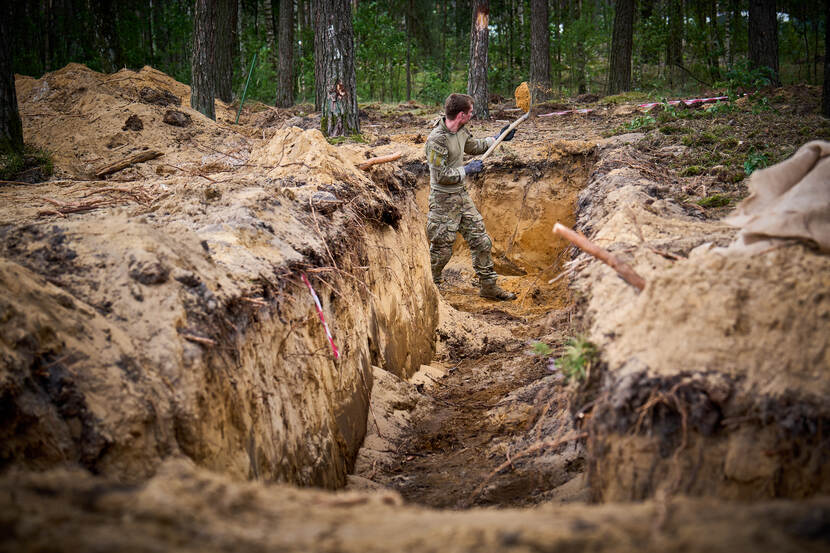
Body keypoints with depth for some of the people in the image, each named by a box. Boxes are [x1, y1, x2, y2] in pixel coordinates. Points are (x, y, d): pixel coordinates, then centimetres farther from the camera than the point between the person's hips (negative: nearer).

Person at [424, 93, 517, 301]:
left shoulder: (460, 131, 3)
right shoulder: (437, 139, -24)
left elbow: (474, 146, 26)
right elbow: (441, 175, -24)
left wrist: (498, 138, 25)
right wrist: (467, 170, -16)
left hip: (462, 195, 8)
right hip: (443, 200, -8)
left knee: (481, 241, 10)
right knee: (441, 250, 2)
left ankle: (488, 286, 21)